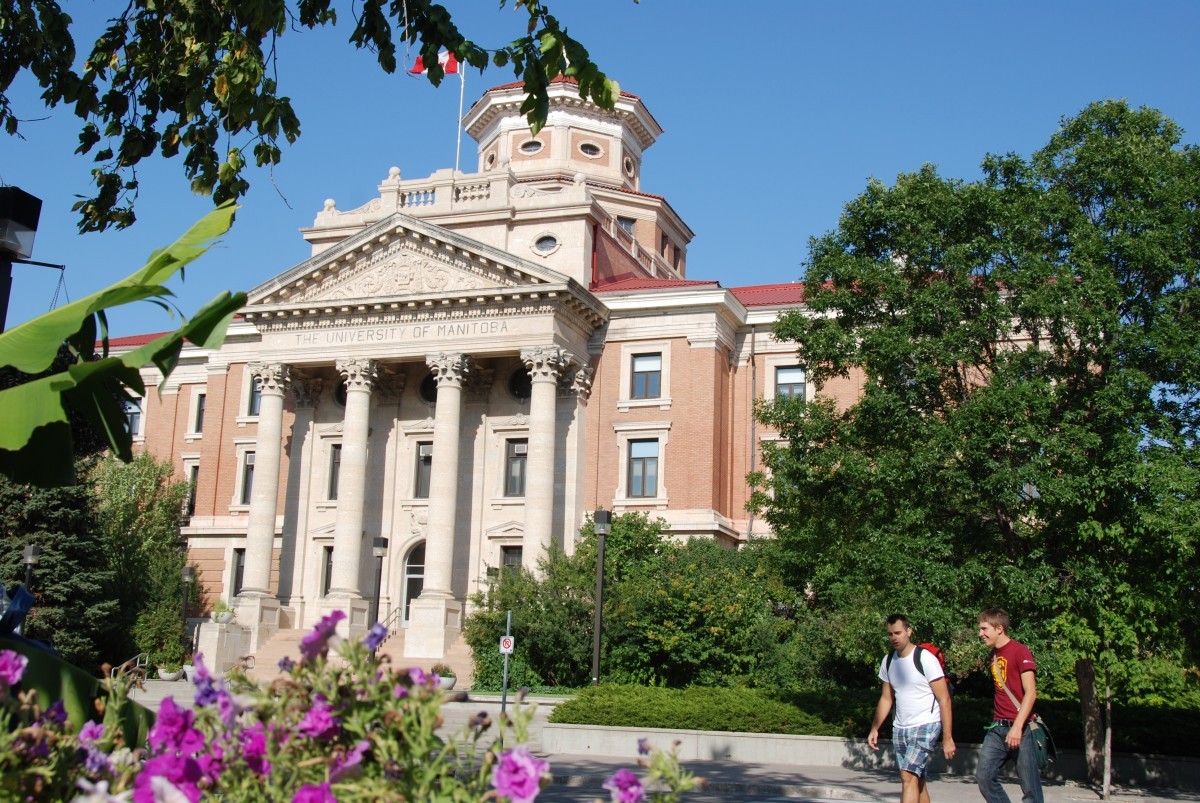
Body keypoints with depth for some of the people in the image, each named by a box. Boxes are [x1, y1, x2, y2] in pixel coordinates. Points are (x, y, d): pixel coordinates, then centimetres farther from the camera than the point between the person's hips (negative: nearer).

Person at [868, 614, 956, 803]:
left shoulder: (925, 659, -12)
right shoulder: (888, 661, 8)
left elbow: (944, 699, -12)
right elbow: (886, 699, 17)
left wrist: (947, 738, -15)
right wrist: (874, 729, 9)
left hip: (926, 726, -7)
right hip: (900, 729, 7)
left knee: (908, 775, -19)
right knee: (917, 780, 10)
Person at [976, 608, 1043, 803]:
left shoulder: (1020, 651, -8)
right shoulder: (993, 656, 15)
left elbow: (1031, 692, -14)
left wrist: (1017, 727, -21)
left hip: (1020, 728, -7)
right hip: (997, 728, 7)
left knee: (1030, 786, -3)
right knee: (984, 776, -2)